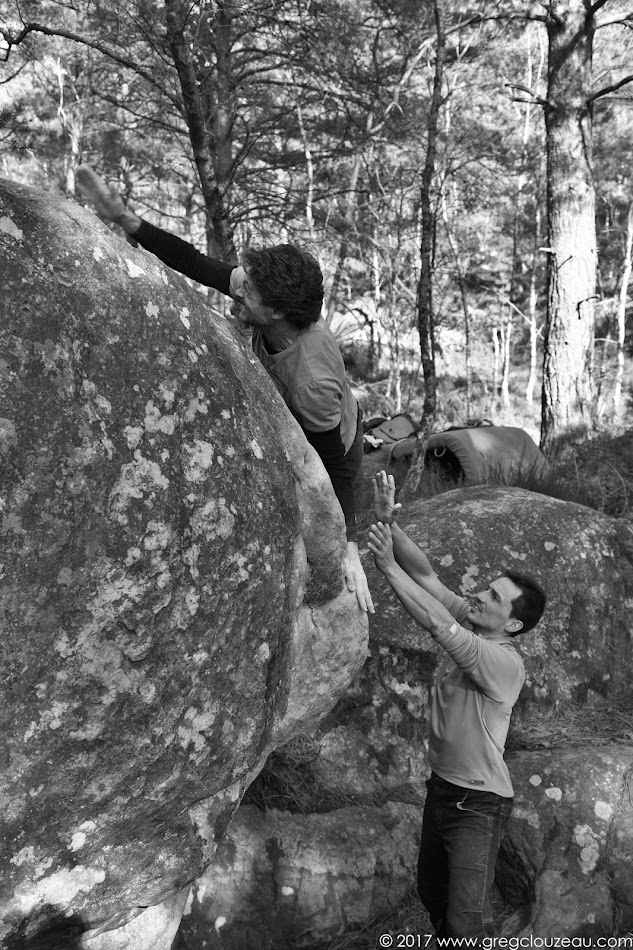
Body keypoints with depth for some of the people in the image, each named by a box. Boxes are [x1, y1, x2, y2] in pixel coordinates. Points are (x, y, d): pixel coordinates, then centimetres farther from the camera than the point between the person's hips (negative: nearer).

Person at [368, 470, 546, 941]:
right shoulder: (469, 624, -4)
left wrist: (388, 566, -30)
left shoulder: (505, 663, -26)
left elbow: (435, 623, -35)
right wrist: (389, 523, -24)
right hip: (442, 789, 8)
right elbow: (426, 574, -10)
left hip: (478, 803, -8)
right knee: (432, 894, 23)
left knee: (465, 920, -4)